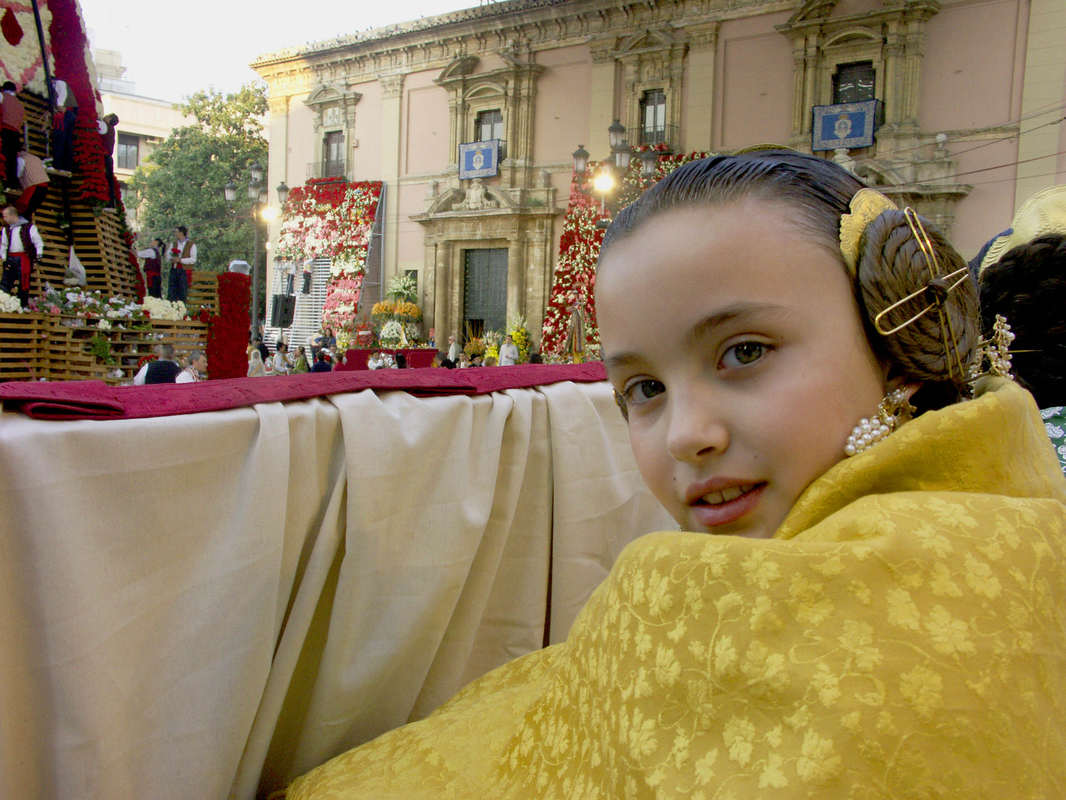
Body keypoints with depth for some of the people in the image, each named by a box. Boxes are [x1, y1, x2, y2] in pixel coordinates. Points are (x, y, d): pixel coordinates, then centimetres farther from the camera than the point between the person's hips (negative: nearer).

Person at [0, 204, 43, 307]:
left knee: (23, 283, -2)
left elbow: (38, 241, -1)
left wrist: (39, 255, -8)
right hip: (10, 259, 5)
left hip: (24, 259, -5)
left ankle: (24, 305, 7)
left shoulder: (28, 227, -2)